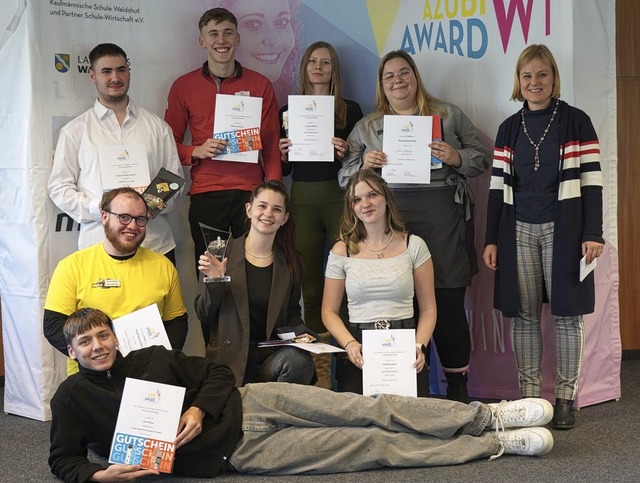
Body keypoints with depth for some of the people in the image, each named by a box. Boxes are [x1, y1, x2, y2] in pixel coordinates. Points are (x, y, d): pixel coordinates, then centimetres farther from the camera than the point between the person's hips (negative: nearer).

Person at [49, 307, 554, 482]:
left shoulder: (152, 357, 7)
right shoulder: (72, 397, 0)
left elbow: (217, 373, 10)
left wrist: (197, 410, -10)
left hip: (247, 402, 4)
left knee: (368, 410, -9)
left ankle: (489, 416, -3)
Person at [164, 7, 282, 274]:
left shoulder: (260, 85, 7)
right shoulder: (183, 86, 7)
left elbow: (271, 145, 7)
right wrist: (197, 151, -10)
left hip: (251, 192, 0)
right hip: (205, 195, 0)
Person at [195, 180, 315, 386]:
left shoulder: (290, 263, 10)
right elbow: (203, 314, 3)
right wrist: (213, 283, -15)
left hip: (272, 354, 3)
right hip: (230, 359, -3)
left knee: (300, 361, -30)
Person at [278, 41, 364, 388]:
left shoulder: (350, 111, 7)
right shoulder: (288, 111, 12)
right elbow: (282, 170, 14)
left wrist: (346, 153, -14)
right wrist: (282, 154, -6)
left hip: (340, 199, -2)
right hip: (303, 200, 2)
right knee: (310, 285, 3)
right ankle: (318, 368, 9)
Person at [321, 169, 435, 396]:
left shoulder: (413, 246, 8)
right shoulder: (342, 251, 9)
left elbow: (428, 308, 7)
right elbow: (329, 312, 10)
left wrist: (419, 347, -10)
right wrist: (350, 345, -9)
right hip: (359, 349, 0)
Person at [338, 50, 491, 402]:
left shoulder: (448, 115, 14)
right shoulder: (367, 127, 18)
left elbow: (481, 159, 13)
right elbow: (344, 176, 17)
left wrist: (456, 158, -7)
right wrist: (363, 165, -4)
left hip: (443, 217, -1)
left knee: (449, 302, -4)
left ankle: (458, 387, 6)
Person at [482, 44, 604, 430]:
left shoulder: (576, 122, 0)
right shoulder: (509, 129, 11)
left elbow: (591, 180, -4)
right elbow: (498, 185, 11)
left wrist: (593, 234, -11)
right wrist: (491, 239, 6)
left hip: (564, 229, -3)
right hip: (519, 231, 3)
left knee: (567, 312, -1)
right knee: (524, 314, 4)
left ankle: (566, 398, 6)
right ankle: (529, 395, 11)